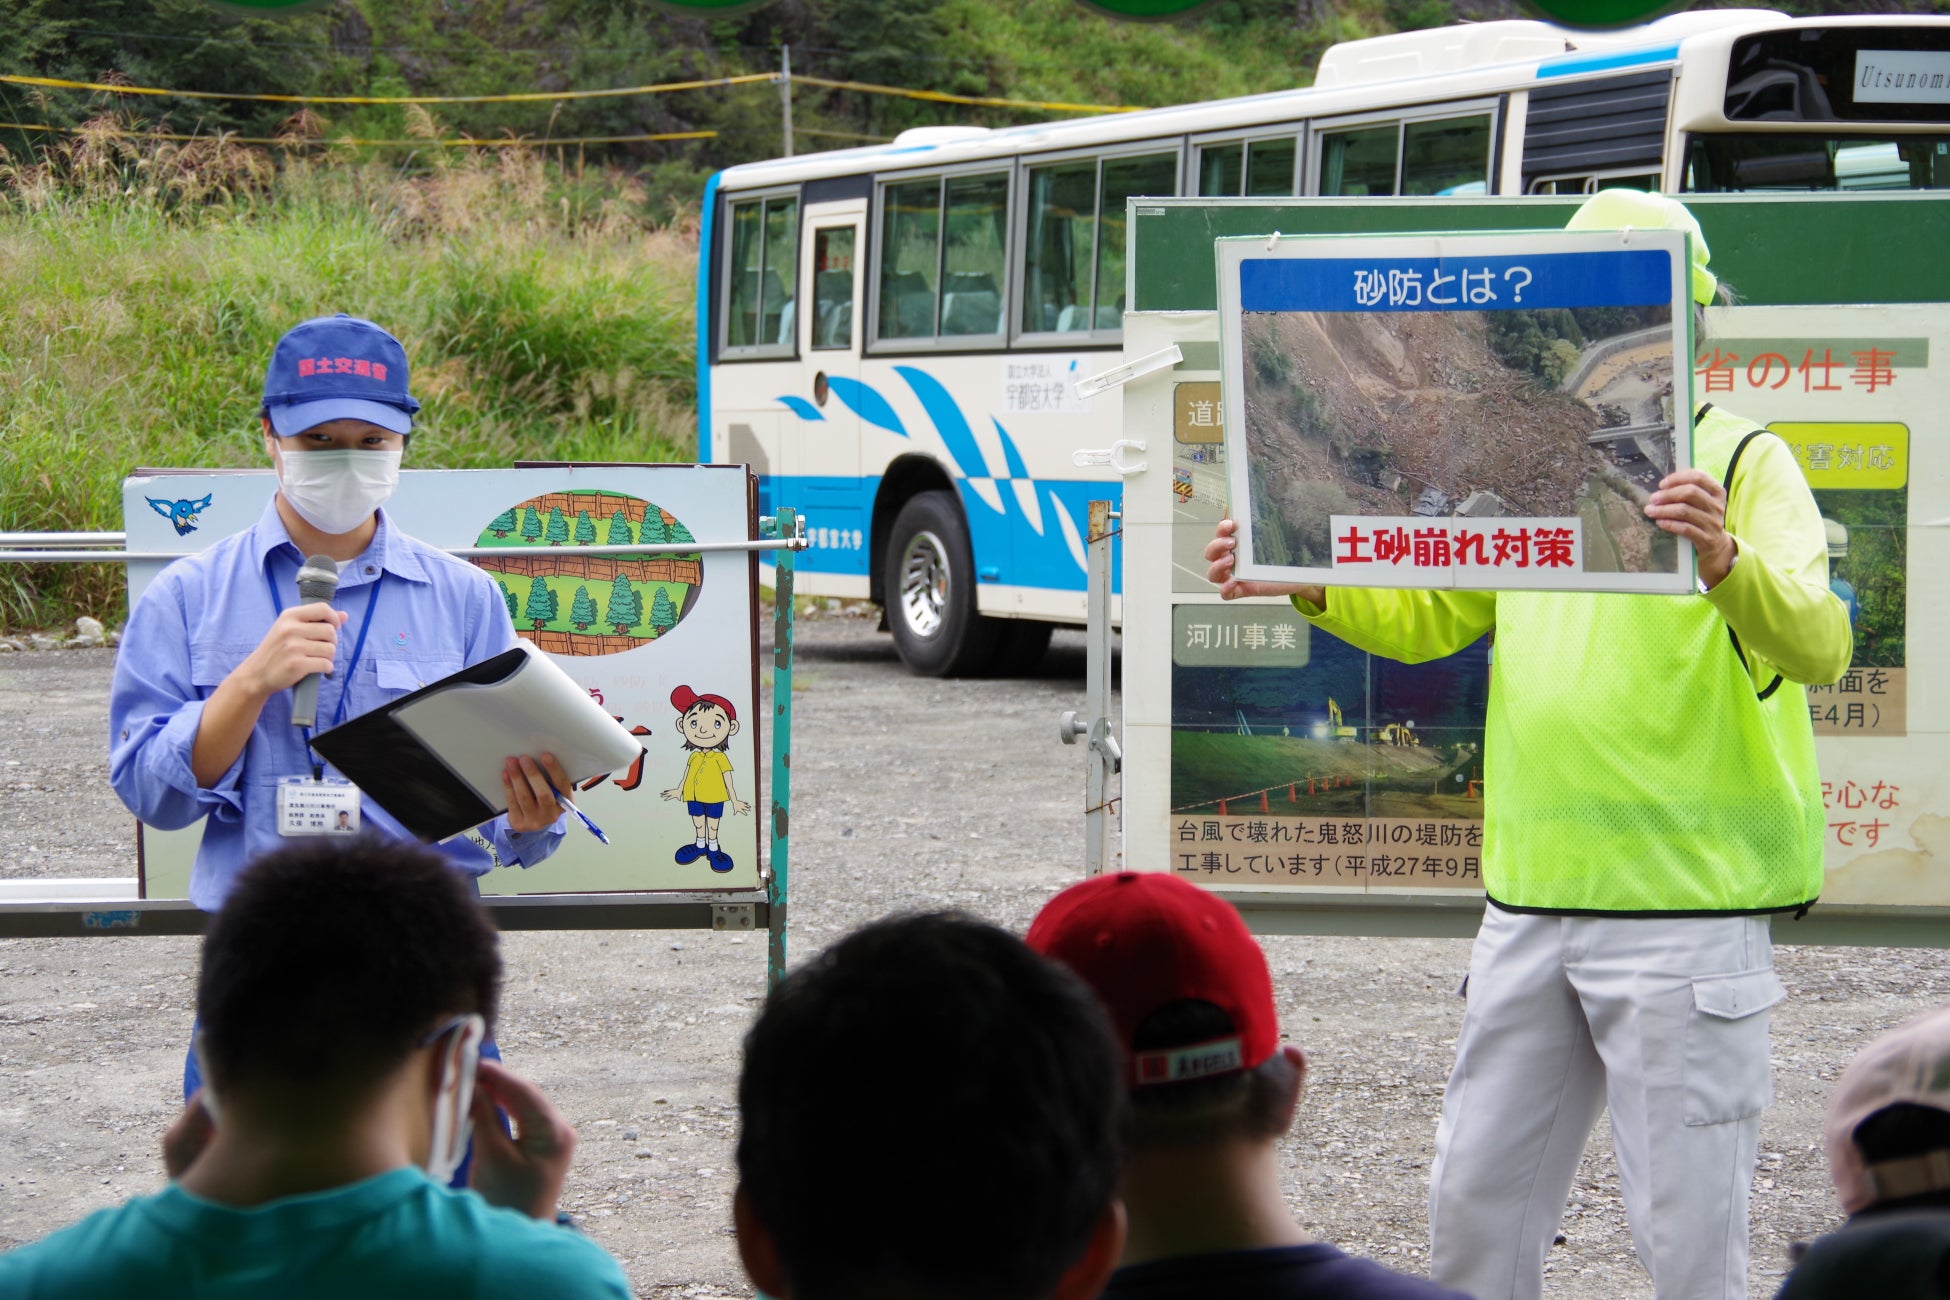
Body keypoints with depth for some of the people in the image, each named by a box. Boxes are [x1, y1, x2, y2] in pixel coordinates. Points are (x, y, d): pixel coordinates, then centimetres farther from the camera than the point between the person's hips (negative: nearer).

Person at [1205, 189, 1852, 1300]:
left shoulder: (1742, 459, -4)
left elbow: (1817, 645, -18)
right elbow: (1426, 615, 20)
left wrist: (1727, 561, -39)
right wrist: (1309, 582, 2)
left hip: (1688, 900, -6)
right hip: (1533, 894, 6)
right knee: (1476, 1196, 12)